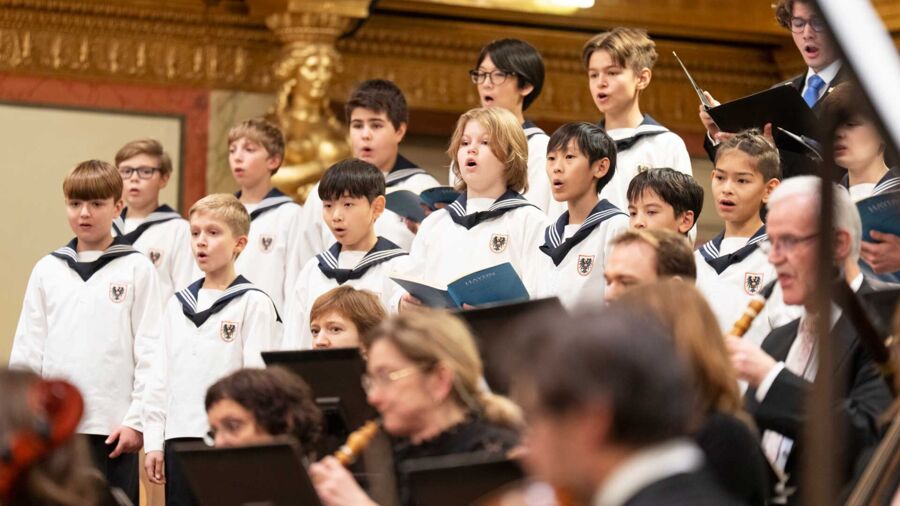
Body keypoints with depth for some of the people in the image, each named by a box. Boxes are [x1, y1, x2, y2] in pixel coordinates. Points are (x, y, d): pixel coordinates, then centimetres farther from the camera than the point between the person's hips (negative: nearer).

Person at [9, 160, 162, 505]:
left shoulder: (136, 269, 0)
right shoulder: (47, 270, 9)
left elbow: (149, 352, -3)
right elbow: (26, 352, 10)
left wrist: (137, 420, -8)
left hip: (113, 426, -3)